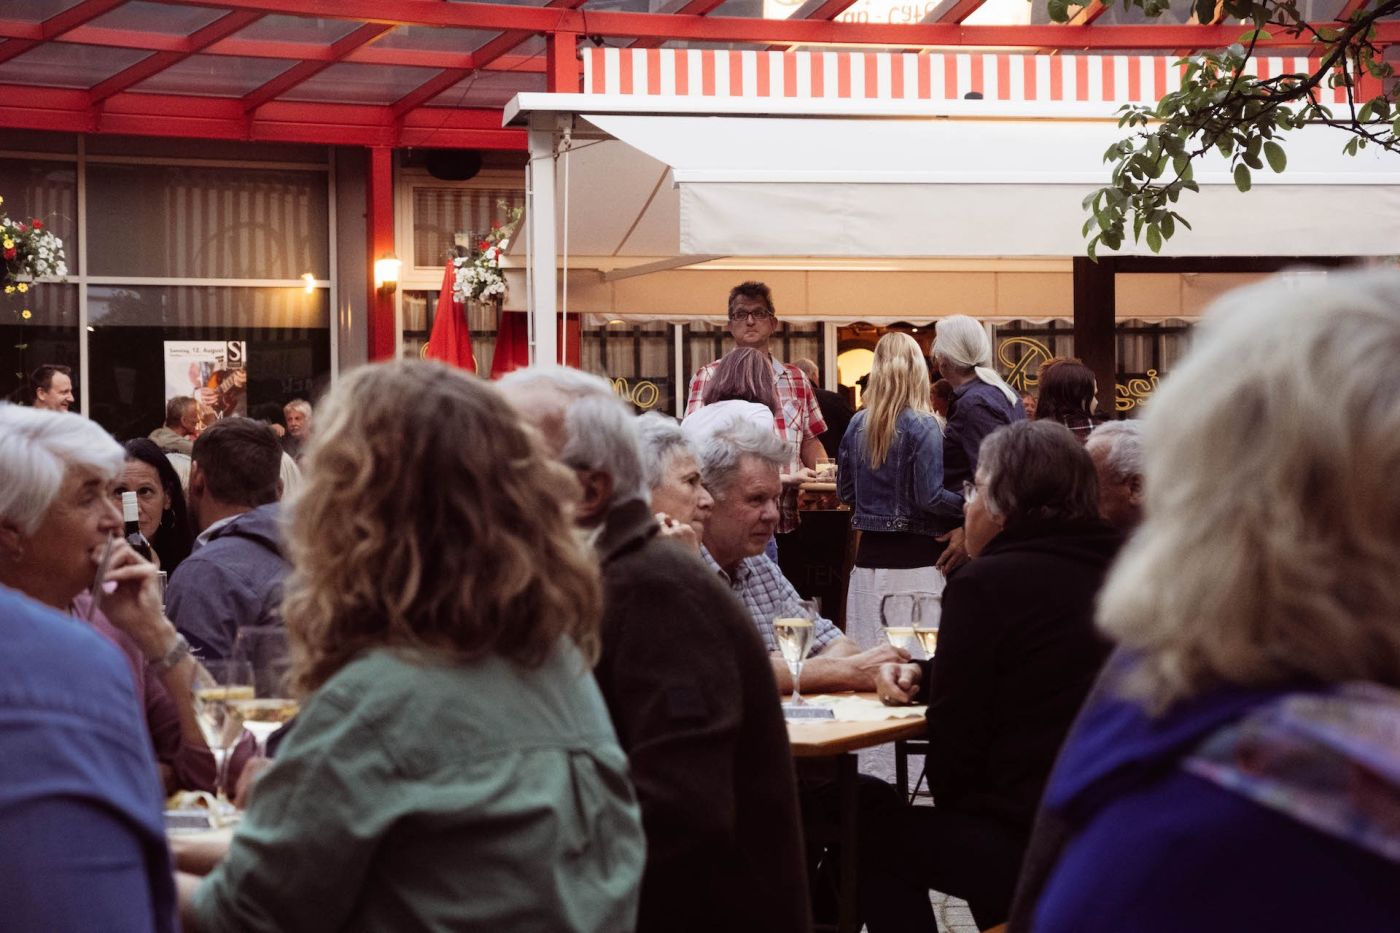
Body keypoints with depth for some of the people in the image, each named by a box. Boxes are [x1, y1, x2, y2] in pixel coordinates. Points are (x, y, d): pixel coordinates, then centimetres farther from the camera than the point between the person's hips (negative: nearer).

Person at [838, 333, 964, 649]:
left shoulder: (858, 424, 4)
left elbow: (845, 492, 11)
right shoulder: (921, 426, -11)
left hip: (870, 555, 5)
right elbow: (932, 497, -16)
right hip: (915, 560, -5)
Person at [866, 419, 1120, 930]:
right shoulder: (1108, 569, 10)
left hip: (1037, 850, -8)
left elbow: (956, 742, -7)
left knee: (876, 832, 10)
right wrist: (921, 677, 12)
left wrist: (949, 803, 12)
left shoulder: (986, 585, -13)